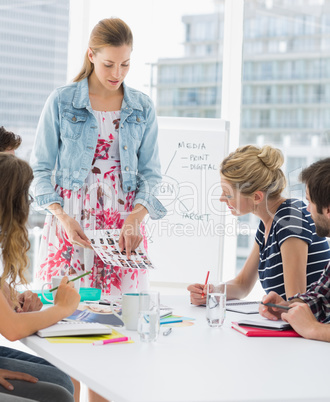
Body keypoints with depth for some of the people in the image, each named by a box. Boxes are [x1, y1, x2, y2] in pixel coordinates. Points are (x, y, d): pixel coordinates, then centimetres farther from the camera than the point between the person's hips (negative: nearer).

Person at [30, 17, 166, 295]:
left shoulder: (143, 108, 7)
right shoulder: (62, 101, 1)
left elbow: (151, 173, 6)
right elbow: (40, 169, 1)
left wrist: (137, 217, -12)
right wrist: (62, 217, -13)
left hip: (125, 223, 2)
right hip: (69, 220, -1)